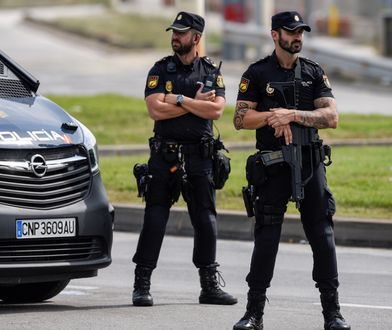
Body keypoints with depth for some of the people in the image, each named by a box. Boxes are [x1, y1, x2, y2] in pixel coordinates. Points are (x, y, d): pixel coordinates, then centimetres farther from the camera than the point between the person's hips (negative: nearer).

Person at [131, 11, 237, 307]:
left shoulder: (212, 71, 7)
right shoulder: (161, 70, 5)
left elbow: (216, 110, -9)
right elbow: (156, 110, -10)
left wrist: (179, 100, -12)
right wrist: (195, 103, -9)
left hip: (199, 157, 1)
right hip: (164, 156, -1)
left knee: (206, 220, 3)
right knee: (154, 219, -3)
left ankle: (210, 286, 11)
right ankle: (141, 285, 1)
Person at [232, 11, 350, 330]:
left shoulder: (314, 72, 8)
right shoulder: (257, 74, 3)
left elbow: (331, 117, -2)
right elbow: (241, 119, -2)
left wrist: (293, 114, -14)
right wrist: (274, 115, -16)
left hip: (311, 163, 2)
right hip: (273, 167, -2)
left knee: (323, 236, 0)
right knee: (266, 238, -1)